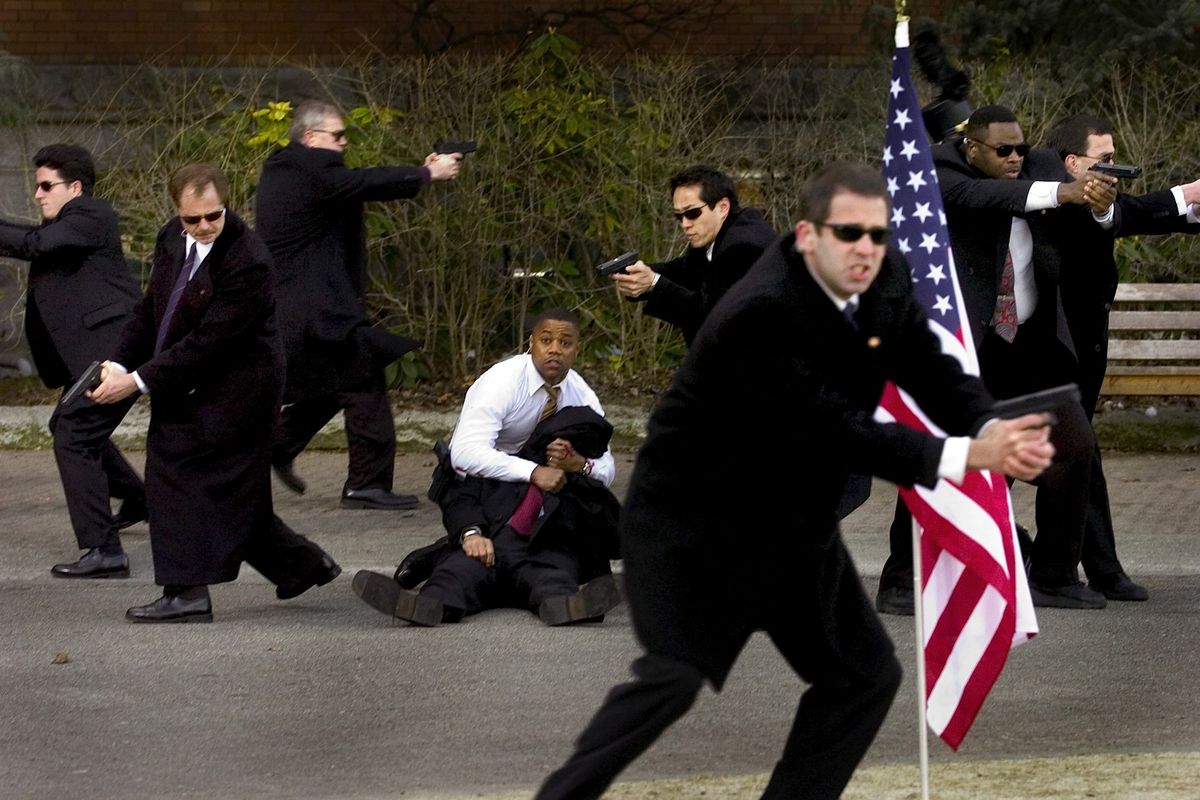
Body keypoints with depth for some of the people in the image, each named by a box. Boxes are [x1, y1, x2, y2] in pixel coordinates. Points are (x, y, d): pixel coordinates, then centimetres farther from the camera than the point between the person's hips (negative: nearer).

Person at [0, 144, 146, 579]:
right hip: (96, 351, 11)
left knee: (74, 438, -15)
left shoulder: (91, 216, -11)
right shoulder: (61, 223, 21)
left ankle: (103, 551, -18)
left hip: (113, 347, -11)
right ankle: (136, 498, 46)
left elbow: (36, 244, -24)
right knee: (68, 426, 28)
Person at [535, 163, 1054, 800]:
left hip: (793, 526, 8)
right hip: (692, 522, -8)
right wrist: (968, 456, -36)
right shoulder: (762, 315, -30)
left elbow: (936, 377, -7)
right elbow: (834, 430, -33)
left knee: (866, 675, 6)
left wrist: (996, 432, -30)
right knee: (674, 676, -21)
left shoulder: (883, 283, -5)